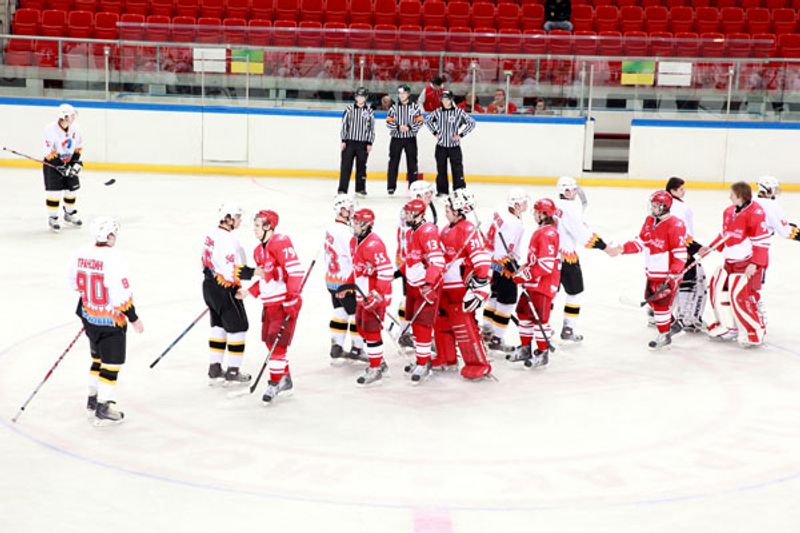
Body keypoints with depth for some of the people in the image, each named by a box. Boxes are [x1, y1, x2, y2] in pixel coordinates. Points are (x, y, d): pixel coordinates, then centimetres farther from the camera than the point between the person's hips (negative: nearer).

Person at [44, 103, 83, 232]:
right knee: (54, 191, -6)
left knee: (72, 189, 11)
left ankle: (69, 214, 29)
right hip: (52, 163, -5)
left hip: (69, 162, 6)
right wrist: (61, 167, -25)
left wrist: (76, 161, -4)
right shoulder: (51, 130, -24)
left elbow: (78, 146, 6)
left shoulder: (75, 128, -7)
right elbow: (49, 153, -22)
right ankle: (52, 218, 6)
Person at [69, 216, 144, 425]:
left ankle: (93, 399, 33)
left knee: (99, 357, 24)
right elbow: (122, 295, -22)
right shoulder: (113, 259, -24)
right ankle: (103, 409, 4)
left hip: (89, 316, 7)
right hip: (110, 321, -7)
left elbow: (75, 284, 12)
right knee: (112, 362, 3)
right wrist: (134, 319, -12)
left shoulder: (81, 254, -2)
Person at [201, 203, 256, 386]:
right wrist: (253, 272, -25)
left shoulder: (212, 235, 6)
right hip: (225, 290, -9)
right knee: (238, 328, 3)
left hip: (209, 286, 9)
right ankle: (232, 373, 9)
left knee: (219, 327, 18)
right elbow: (232, 271, -29)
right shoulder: (228, 240, -24)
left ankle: (214, 370, 23)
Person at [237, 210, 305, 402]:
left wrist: (291, 297, -23)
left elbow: (296, 271, -20)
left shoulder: (281, 242, -15)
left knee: (277, 344, -8)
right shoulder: (258, 251, 14)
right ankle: (285, 379, 27)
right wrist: (249, 292, 12)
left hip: (285, 304, -9)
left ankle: (275, 383, 1)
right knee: (270, 342, 14)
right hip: (269, 304, 9)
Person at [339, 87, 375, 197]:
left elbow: (371, 128, 5)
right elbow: (344, 125, 3)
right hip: (349, 142, -1)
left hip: (363, 143, 1)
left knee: (361, 166, 6)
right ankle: (342, 189, -3)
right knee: (346, 166, -3)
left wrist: (370, 143, -1)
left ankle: (360, 188, 15)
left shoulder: (369, 111, 5)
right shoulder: (349, 109, 3)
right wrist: (343, 140, -3)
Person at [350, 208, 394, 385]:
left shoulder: (373, 244, -21)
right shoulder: (355, 242, 10)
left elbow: (386, 271, -25)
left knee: (371, 331, -6)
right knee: (362, 328, 17)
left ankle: (375, 369, 4)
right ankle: (379, 362, 31)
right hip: (362, 295, 10)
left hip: (376, 295, -10)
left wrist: (377, 295, -26)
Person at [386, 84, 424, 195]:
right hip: (396, 138, 1)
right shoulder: (394, 107, 5)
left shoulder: (414, 107, 2)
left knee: (412, 162, 3)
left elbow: (420, 122, -3)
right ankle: (391, 186, 5)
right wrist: (398, 127, -17)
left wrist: (409, 127, -18)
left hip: (410, 138, -1)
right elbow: (389, 122, -1)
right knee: (393, 162, 1)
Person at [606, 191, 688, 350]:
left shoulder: (675, 225, -20)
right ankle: (671, 323, 36)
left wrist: (674, 274, -25)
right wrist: (622, 249, -1)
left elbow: (680, 253, -21)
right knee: (652, 300, 17)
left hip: (667, 274, -9)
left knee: (660, 302, -5)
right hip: (652, 272, 9)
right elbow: (640, 242, 12)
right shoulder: (649, 221, 6)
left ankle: (664, 335, 9)